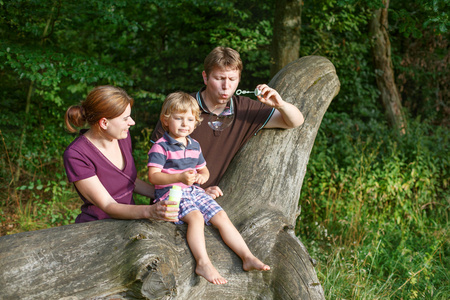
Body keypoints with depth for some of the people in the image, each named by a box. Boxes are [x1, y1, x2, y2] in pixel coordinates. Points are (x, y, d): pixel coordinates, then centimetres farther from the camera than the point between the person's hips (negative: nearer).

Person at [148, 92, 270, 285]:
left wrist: (202, 176, -2)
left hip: (194, 191, 7)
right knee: (196, 217, -32)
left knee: (220, 216, -8)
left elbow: (203, 168, 25)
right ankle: (203, 263, -38)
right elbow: (153, 176, -16)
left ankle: (247, 257, -9)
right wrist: (180, 177, -28)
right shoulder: (161, 147, -8)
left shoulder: (194, 146, 15)